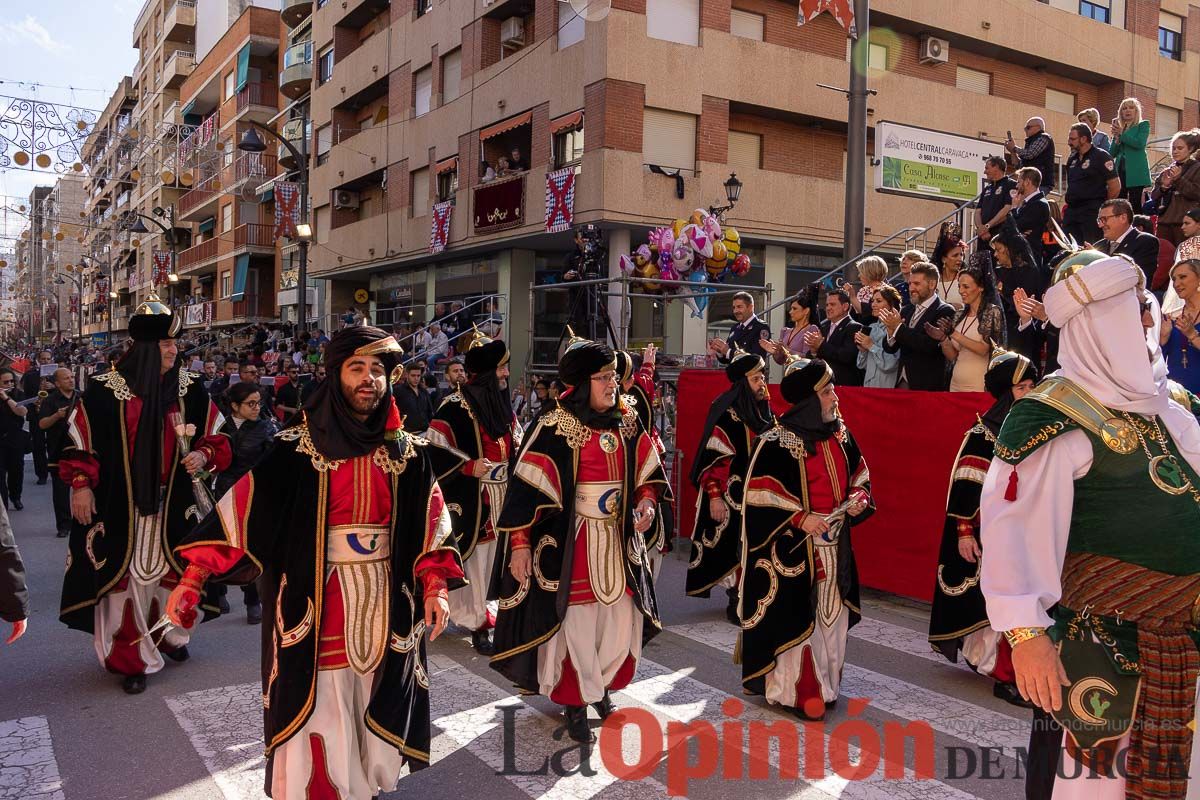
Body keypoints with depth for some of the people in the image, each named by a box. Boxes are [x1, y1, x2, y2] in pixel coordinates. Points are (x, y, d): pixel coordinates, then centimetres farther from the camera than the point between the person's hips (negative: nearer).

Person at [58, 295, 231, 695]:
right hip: (121, 505, -2)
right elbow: (80, 441, 1)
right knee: (126, 577, 1)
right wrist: (81, 484, -5)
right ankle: (131, 658, 14)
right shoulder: (105, 390, -7)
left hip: (173, 505, 3)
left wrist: (203, 455, -10)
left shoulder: (191, 390, 1)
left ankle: (170, 636, 37)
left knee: (174, 571, 13)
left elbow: (216, 437, 9)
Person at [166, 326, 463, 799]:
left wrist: (435, 585, -8)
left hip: (384, 606, 3)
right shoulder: (295, 449, -7)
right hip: (316, 608, -3)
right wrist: (192, 578, -19)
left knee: (377, 714, 17)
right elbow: (240, 507, -12)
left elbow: (432, 523, 3)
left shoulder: (406, 453, 2)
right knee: (318, 720, 4)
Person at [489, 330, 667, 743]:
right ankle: (576, 704, 25)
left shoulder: (627, 421, 3)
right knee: (577, 621, 5)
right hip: (572, 542, -5)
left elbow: (648, 473, 14)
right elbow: (527, 488, -14)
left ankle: (600, 684, 37)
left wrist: (646, 503, -6)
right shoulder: (556, 427, -14)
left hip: (619, 539, 5)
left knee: (621, 617, 12)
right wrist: (520, 544, -17)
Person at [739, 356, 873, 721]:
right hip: (795, 547, -7)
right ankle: (796, 690, 17)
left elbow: (859, 474, 17)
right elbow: (758, 494, -16)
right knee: (796, 618, 2)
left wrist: (859, 499, -3)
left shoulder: (839, 433, 4)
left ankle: (824, 683, 31)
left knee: (831, 613, 15)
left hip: (834, 544, 7)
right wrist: (801, 518, -21)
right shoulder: (777, 441, -17)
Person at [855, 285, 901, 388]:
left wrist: (871, 346, -13)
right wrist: (862, 348, -6)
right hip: (868, 385, 6)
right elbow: (861, 365, 10)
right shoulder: (872, 328, 8)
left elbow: (890, 365, -18)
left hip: (887, 388, -6)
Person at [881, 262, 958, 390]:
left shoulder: (944, 311, -7)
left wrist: (899, 328, -16)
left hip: (927, 386, -6)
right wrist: (891, 334, -11)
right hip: (902, 382, 6)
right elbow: (890, 348, 11)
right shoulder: (906, 310, 12)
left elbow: (931, 345, -21)